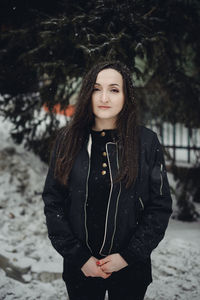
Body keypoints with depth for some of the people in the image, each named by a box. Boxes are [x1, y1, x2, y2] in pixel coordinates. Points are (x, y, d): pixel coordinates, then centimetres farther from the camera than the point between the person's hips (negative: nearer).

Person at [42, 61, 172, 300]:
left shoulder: (147, 142, -5)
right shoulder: (68, 140, -1)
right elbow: (53, 203, -1)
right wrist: (79, 257, -8)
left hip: (130, 270, -1)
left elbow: (160, 206, -4)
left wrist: (129, 256, -11)